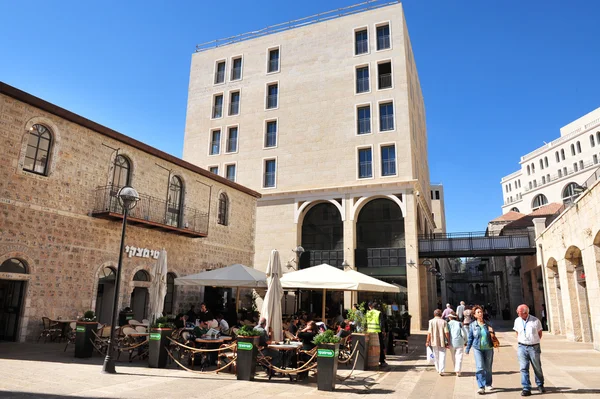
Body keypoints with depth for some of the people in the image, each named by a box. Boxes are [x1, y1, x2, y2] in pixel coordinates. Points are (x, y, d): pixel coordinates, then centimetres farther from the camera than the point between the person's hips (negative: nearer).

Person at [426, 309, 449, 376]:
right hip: (442, 342, -1)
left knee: (436, 356, 16)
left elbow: (429, 333, -7)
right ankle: (441, 370, -7)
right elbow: (446, 333, -9)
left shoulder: (431, 321, -5)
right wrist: (448, 341, -1)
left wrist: (427, 341, 1)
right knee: (442, 356, 3)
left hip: (434, 341, 1)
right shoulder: (444, 322, -5)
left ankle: (438, 369, 28)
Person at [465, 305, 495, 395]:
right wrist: (467, 349, 6)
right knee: (480, 368, -11)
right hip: (477, 349, -2)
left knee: (488, 368, 12)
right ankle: (481, 387, -8)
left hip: (488, 348, 2)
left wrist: (492, 332, -10)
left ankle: (488, 384, 31)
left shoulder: (487, 324, 2)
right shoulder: (472, 325, -2)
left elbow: (492, 336, 12)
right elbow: (470, 338, 5)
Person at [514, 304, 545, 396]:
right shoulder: (517, 321, 4)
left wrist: (534, 341, 5)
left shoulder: (535, 321, -6)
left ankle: (540, 385, 34)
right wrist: (520, 341, 9)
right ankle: (526, 389, 0)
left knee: (537, 368, 12)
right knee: (524, 368, -4)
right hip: (522, 347, 2)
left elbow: (540, 333, 6)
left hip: (534, 347, -2)